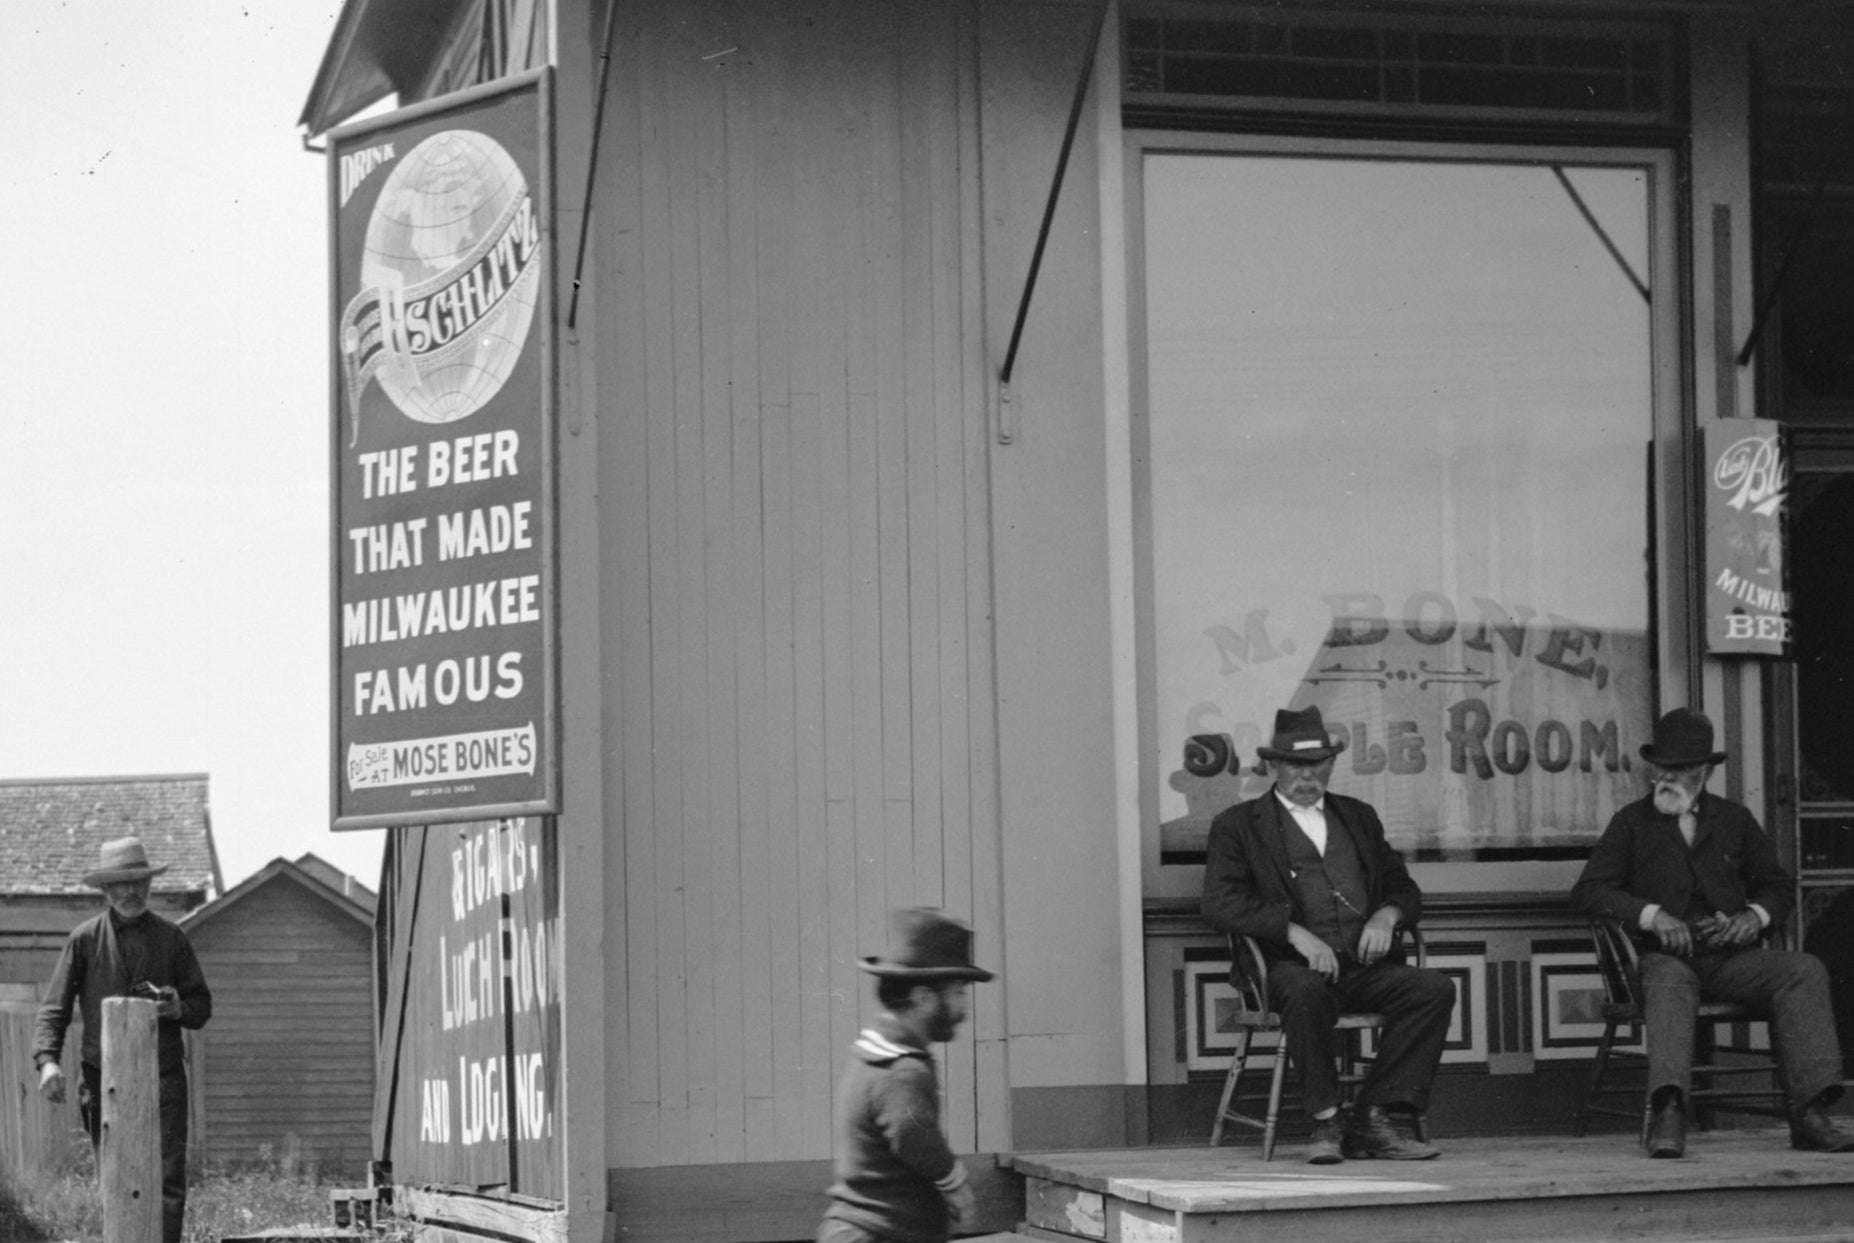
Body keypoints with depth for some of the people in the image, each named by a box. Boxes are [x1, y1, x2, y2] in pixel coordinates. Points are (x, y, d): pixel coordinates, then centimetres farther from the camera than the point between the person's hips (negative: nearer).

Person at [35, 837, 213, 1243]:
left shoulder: (171, 938, 9)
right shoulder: (85, 940, 5)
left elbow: (202, 1006, 14)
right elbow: (55, 1008, 2)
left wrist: (178, 1008, -10)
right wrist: (48, 1060, -15)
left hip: (163, 1077, 0)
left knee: (168, 1181, -10)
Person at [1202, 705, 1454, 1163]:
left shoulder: (1359, 817, 25)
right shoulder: (1239, 825, 9)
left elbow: (1404, 888, 25)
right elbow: (1220, 903, -5)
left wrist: (1386, 915, 0)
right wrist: (1295, 932, -18)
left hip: (1365, 966, 4)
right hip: (1294, 967, -4)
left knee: (1435, 988, -23)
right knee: (1305, 991, -39)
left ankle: (1371, 1119, -21)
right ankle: (1326, 1121, -23)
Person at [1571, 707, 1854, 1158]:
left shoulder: (1735, 820, 21)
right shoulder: (1631, 823, 12)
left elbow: (1777, 885, 23)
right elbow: (1588, 891, 1)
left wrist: (1756, 916, -1)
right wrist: (1651, 915, -14)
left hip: (1731, 956, 3)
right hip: (1665, 956, -3)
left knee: (1805, 970, -24)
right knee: (1670, 984, -39)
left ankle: (1809, 1113, -34)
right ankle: (1667, 1115, -57)